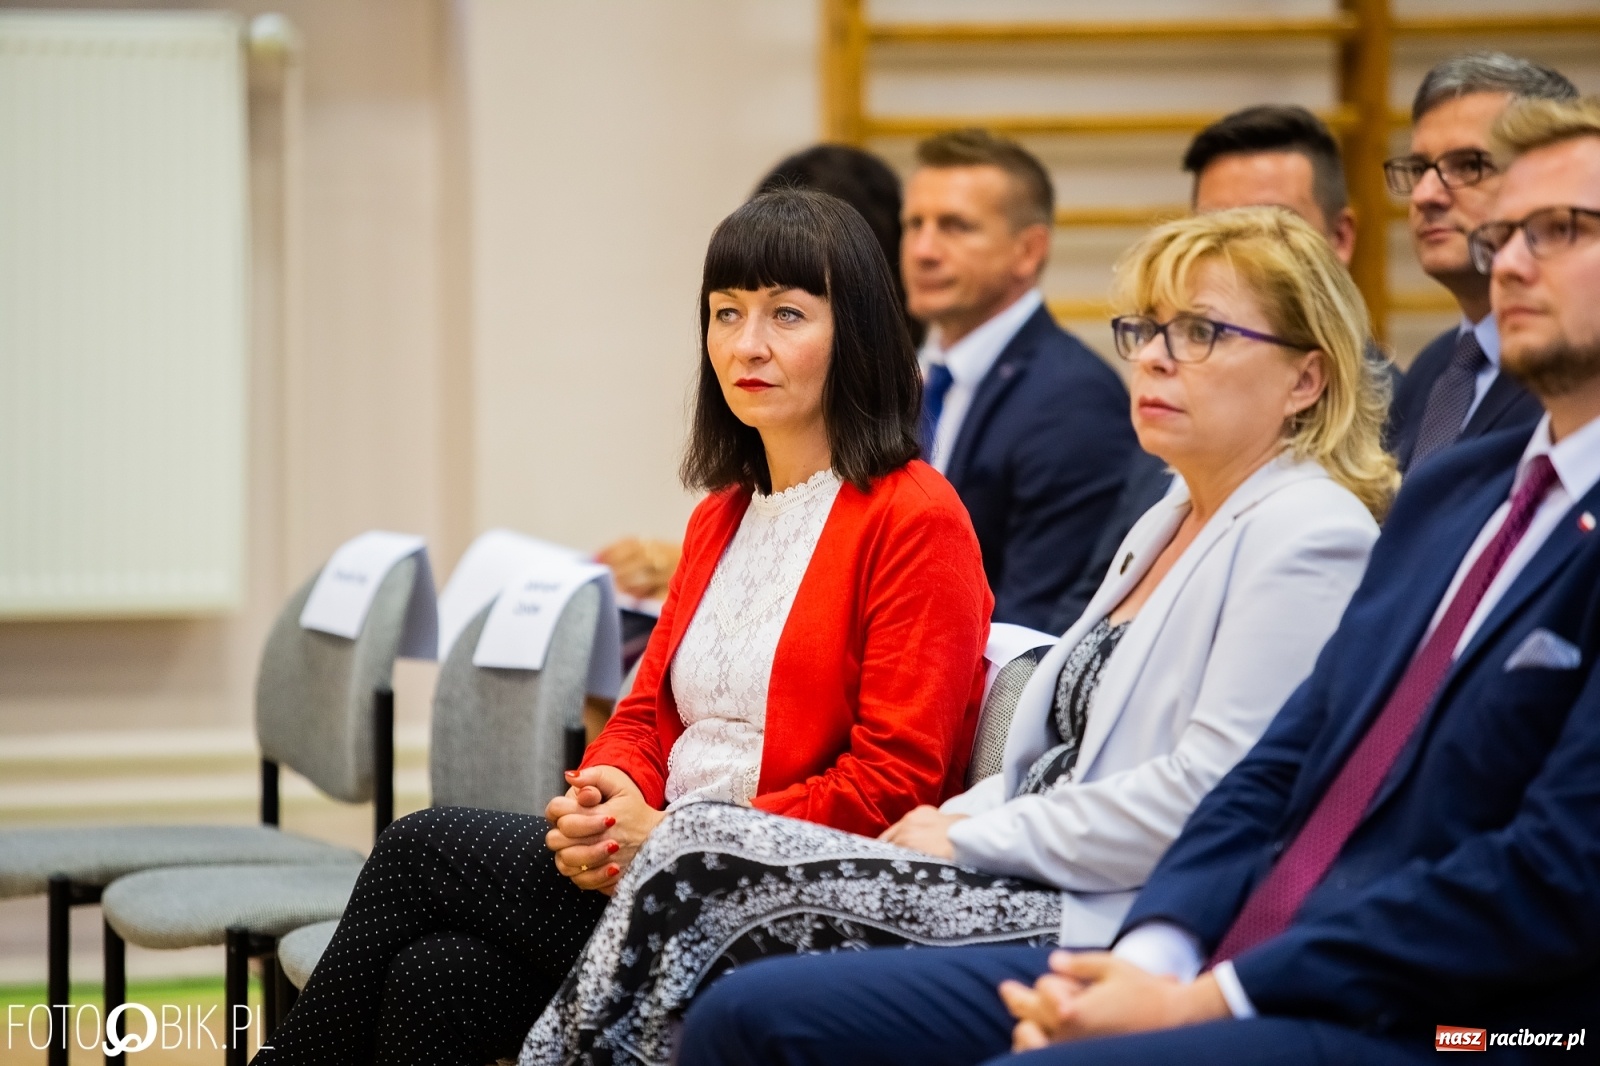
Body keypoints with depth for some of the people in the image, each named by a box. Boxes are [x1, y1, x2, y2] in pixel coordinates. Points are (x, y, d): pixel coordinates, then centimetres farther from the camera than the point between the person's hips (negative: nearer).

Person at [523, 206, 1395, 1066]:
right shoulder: (1167, 525, 20)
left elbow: (1208, 795, -19)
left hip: (1121, 931, -9)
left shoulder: (1309, 535, -9)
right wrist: (953, 824, 2)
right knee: (705, 845, -9)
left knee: (709, 866, -17)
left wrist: (971, 843, -12)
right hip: (1035, 889, 9)